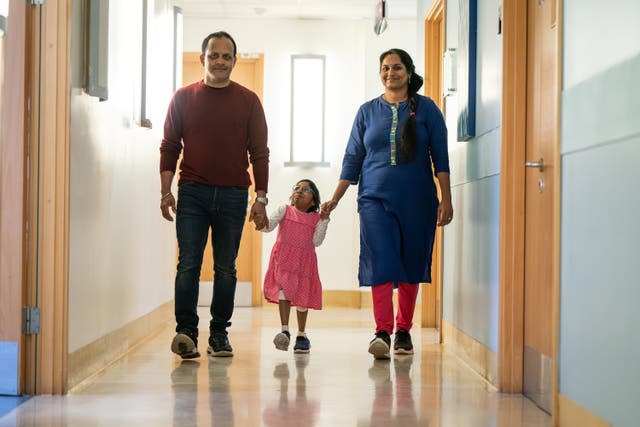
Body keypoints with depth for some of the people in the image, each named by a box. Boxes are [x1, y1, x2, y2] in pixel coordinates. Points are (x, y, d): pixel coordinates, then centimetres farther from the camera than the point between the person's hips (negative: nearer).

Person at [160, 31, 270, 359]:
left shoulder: (248, 101, 6)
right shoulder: (183, 98, 7)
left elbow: (259, 153, 6)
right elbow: (169, 147, 8)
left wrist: (261, 198, 0)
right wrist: (166, 191, -2)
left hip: (233, 195, 1)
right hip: (192, 193, 0)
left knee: (226, 268, 5)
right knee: (188, 264, -9)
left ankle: (219, 334, 13)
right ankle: (186, 332, -10)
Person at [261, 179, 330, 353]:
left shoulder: (316, 218, 7)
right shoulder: (284, 210, 6)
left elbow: (317, 241, -4)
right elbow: (267, 227, -5)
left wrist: (324, 219, -8)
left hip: (304, 262, 2)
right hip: (284, 260, -2)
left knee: (303, 296, 9)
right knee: (284, 289, -22)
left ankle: (301, 335, 24)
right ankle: (285, 330, -22)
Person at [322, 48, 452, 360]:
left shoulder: (426, 109, 4)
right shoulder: (368, 111, 9)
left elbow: (440, 157, 2)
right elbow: (352, 159, 12)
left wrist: (446, 199, -5)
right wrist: (334, 200, 7)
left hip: (416, 200, 0)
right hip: (375, 198, 1)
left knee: (410, 265, 5)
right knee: (380, 263, -12)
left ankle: (403, 331, 17)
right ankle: (382, 332, -16)